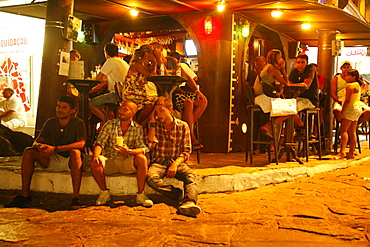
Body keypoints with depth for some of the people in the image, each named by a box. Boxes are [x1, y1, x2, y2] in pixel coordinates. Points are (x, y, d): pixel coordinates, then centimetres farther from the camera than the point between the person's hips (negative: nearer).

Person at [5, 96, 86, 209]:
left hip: (71, 162, -5)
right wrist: (40, 147, -24)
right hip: (54, 161, 5)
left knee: (75, 152, -39)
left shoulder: (78, 123, -12)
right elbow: (36, 142, 5)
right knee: (28, 152, -14)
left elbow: (81, 143, -29)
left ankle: (76, 197, -41)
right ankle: (25, 195, -14)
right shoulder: (51, 123, 3)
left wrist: (55, 149, -36)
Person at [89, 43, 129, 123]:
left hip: (116, 95, -9)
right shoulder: (125, 63, 18)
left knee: (91, 103, -1)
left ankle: (106, 121, -7)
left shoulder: (111, 61, -9)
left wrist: (106, 80, 9)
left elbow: (98, 78, -9)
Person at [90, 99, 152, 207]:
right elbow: (100, 143, -5)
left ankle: (140, 195, -18)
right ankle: (104, 192, -7)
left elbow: (143, 149, -8)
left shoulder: (137, 129, 3)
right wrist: (96, 155, -27)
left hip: (128, 163, 0)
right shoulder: (110, 125, 4)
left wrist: (129, 151, -30)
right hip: (110, 161, 1)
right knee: (94, 163, -29)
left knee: (142, 158, -30)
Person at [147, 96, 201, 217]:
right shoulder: (155, 125, 10)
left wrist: (175, 164, -15)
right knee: (150, 177, -34)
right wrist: (153, 123, -3)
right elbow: (150, 146, -5)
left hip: (177, 161, 0)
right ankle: (179, 195, -31)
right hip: (159, 162, 1)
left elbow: (186, 151, 3)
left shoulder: (182, 126, 7)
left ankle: (189, 202, -56)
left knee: (191, 175, -34)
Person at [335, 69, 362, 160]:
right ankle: (351, 153, 10)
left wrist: (342, 112, -17)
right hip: (358, 108, 10)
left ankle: (342, 151, -21)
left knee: (343, 130, -13)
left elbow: (347, 101, -18)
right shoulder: (358, 85, 17)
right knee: (352, 132, 9)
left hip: (351, 108, -10)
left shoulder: (350, 86, -12)